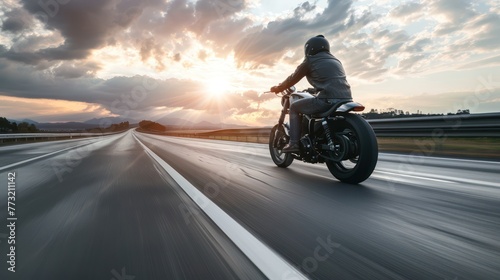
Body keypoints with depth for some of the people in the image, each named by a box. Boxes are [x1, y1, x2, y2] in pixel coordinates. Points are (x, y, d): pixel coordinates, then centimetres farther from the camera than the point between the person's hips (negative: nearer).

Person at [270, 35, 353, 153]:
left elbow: (293, 79, 16)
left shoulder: (310, 60, 9)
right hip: (346, 99, 8)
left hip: (328, 100, -8)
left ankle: (294, 143, 2)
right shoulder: (335, 60, 29)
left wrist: (278, 88, 32)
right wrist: (313, 89, 54)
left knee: (294, 107, 11)